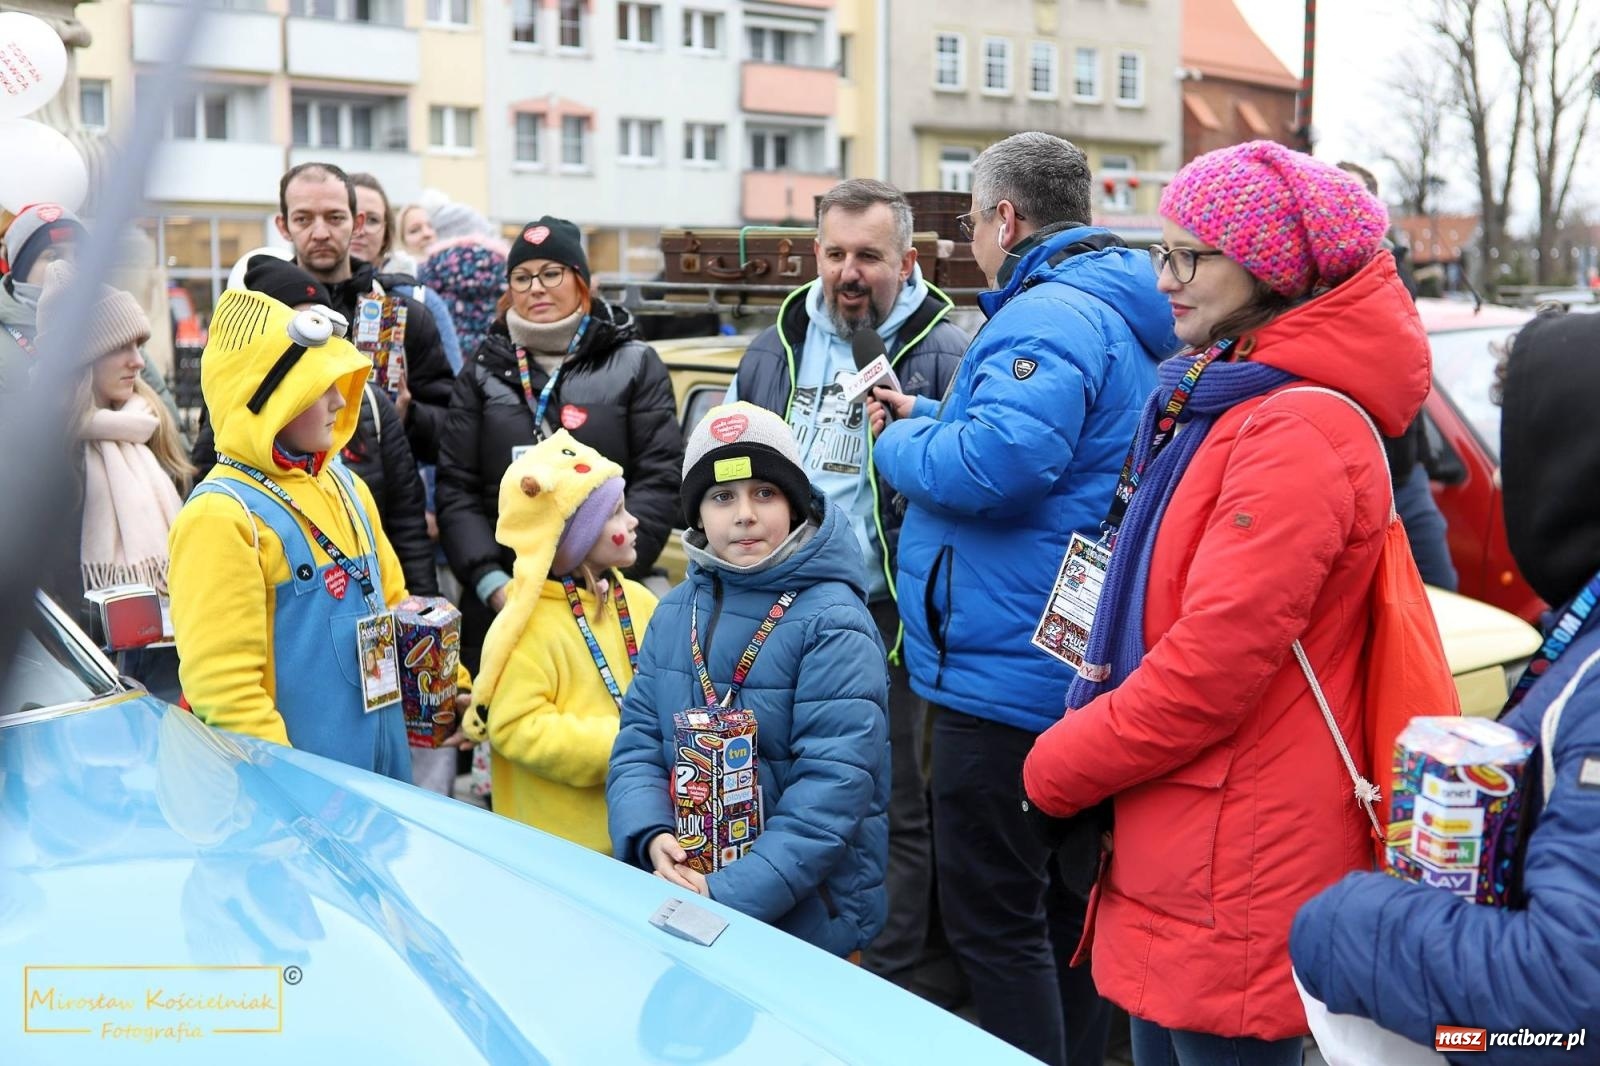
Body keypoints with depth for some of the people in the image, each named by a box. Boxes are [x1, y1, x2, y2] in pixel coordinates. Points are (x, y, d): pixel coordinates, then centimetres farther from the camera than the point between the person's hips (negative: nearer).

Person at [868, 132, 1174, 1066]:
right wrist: (928, 418, 16)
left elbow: (999, 464, -32)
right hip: (1082, 672, 11)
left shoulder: (1049, 316, -17)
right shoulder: (1117, 312, 16)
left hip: (1011, 675, -11)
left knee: (995, 920, -1)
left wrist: (901, 444, -13)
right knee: (1068, 908, 20)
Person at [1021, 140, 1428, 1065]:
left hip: (1231, 886, -9)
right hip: (1177, 855, 9)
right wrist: (1079, 752, 10)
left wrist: (1057, 769, -11)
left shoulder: (1297, 433, -20)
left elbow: (1213, 667, -23)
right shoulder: (1219, 401, 11)